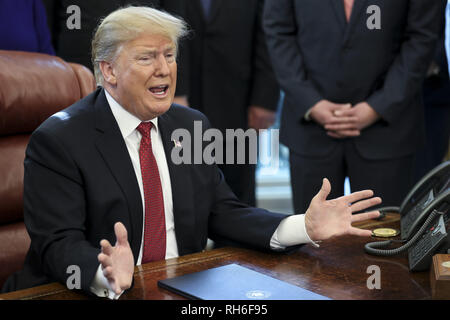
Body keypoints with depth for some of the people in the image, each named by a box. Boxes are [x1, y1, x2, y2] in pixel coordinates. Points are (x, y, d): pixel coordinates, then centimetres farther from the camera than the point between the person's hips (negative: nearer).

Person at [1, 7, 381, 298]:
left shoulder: (193, 125, 9)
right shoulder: (58, 140, -9)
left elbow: (221, 212, 8)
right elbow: (59, 243, -15)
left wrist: (305, 227, -7)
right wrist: (107, 274, -37)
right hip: (90, 296, -3)